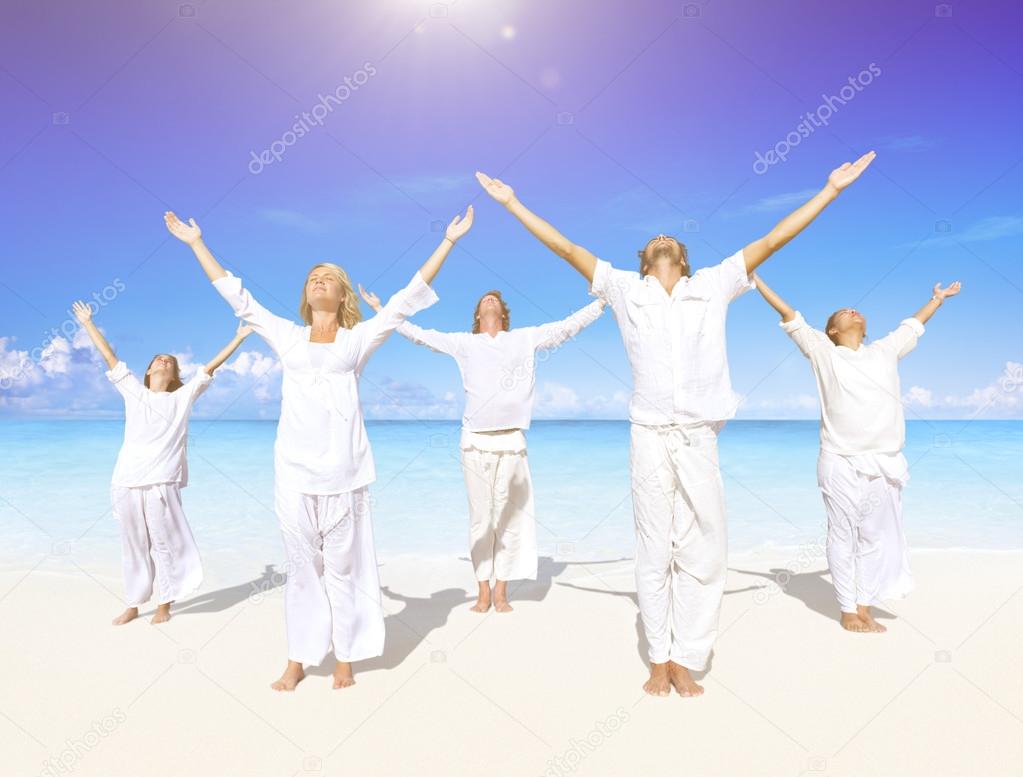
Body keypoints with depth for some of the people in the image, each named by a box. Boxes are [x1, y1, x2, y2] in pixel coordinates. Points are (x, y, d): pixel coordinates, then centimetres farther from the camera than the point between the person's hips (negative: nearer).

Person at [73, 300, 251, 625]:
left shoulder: (183, 397, 8)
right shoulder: (133, 392, 14)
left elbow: (210, 367, 6)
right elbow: (110, 357, 18)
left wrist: (238, 337, 4)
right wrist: (88, 324, 21)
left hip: (161, 483, -2)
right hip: (126, 482, 2)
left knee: (166, 543, 1)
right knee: (133, 546, 10)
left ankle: (164, 605, 16)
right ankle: (133, 605, 22)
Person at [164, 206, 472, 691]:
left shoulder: (358, 339, 8)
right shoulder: (287, 337, 14)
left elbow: (407, 298, 5)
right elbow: (236, 295, 20)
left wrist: (448, 242, 4)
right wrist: (196, 242, 23)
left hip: (342, 468, -2)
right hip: (294, 468, 2)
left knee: (343, 564, 4)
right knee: (301, 565, 9)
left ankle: (345, 658, 18)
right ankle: (298, 659, 21)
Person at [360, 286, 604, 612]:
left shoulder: (526, 338, 13)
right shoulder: (464, 343, 13)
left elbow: (568, 326, 12)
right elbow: (419, 334, 16)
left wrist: (604, 299, 9)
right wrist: (380, 309, 16)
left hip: (511, 441, 0)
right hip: (475, 442, 0)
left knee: (508, 516, 3)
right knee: (480, 517, 4)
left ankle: (501, 591, 14)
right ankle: (483, 592, 13)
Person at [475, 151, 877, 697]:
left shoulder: (715, 285, 12)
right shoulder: (625, 289, 10)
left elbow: (770, 242, 12)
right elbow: (567, 247, 10)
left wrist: (831, 188, 13)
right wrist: (511, 202, 11)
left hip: (699, 438, 1)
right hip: (650, 437, -1)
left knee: (701, 554, 3)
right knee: (654, 552, 6)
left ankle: (686, 661, 17)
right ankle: (659, 659, 18)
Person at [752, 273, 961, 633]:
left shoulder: (885, 351, 18)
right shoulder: (824, 353, 8)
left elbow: (912, 324, 34)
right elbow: (789, 315, 8)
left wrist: (937, 298, 49)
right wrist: (755, 279, 9)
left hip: (884, 465, 4)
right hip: (842, 464, -4)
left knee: (876, 538, 7)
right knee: (843, 538, 1)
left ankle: (865, 609, 18)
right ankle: (848, 611, 13)